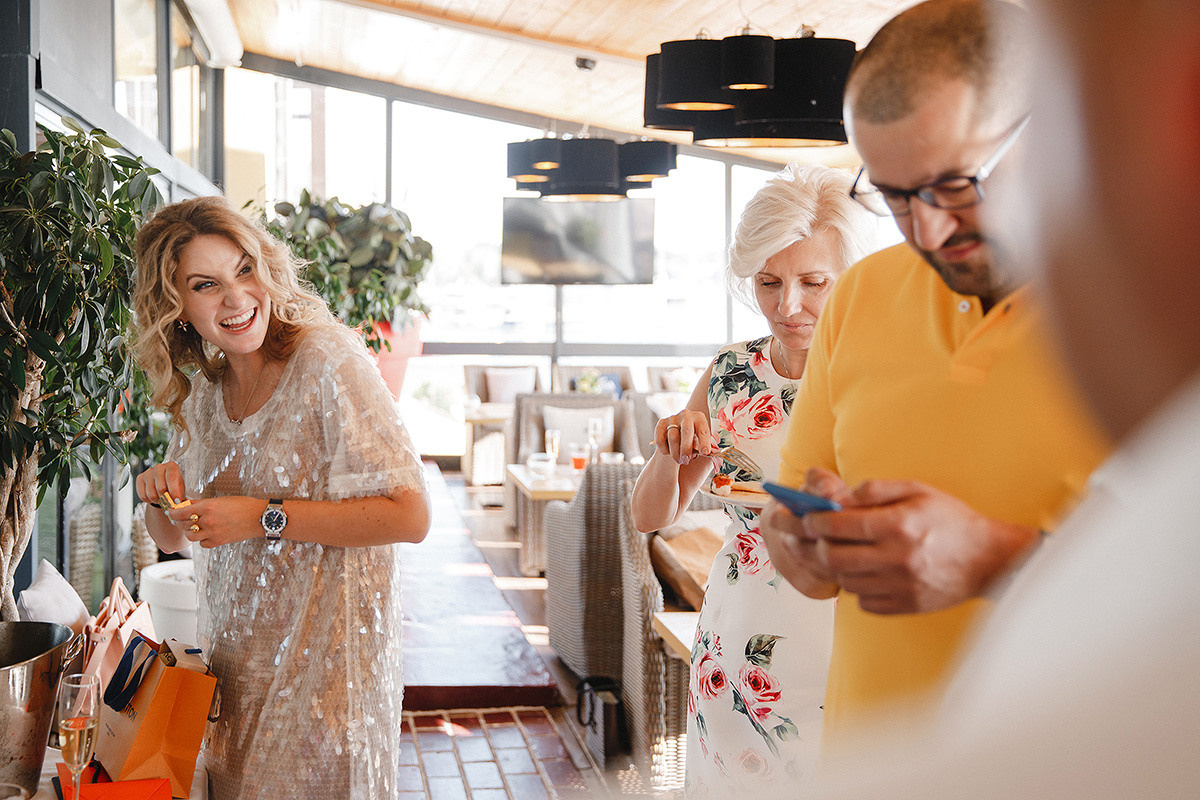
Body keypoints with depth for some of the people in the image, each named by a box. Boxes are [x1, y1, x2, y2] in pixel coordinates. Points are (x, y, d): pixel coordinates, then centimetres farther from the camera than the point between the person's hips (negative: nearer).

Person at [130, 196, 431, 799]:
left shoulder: (327, 358, -15)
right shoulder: (201, 391, 7)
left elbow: (408, 517, -20)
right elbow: (172, 537, 17)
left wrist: (264, 518, -21)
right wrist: (160, 496, -6)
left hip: (325, 653, -6)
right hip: (236, 657, 6)